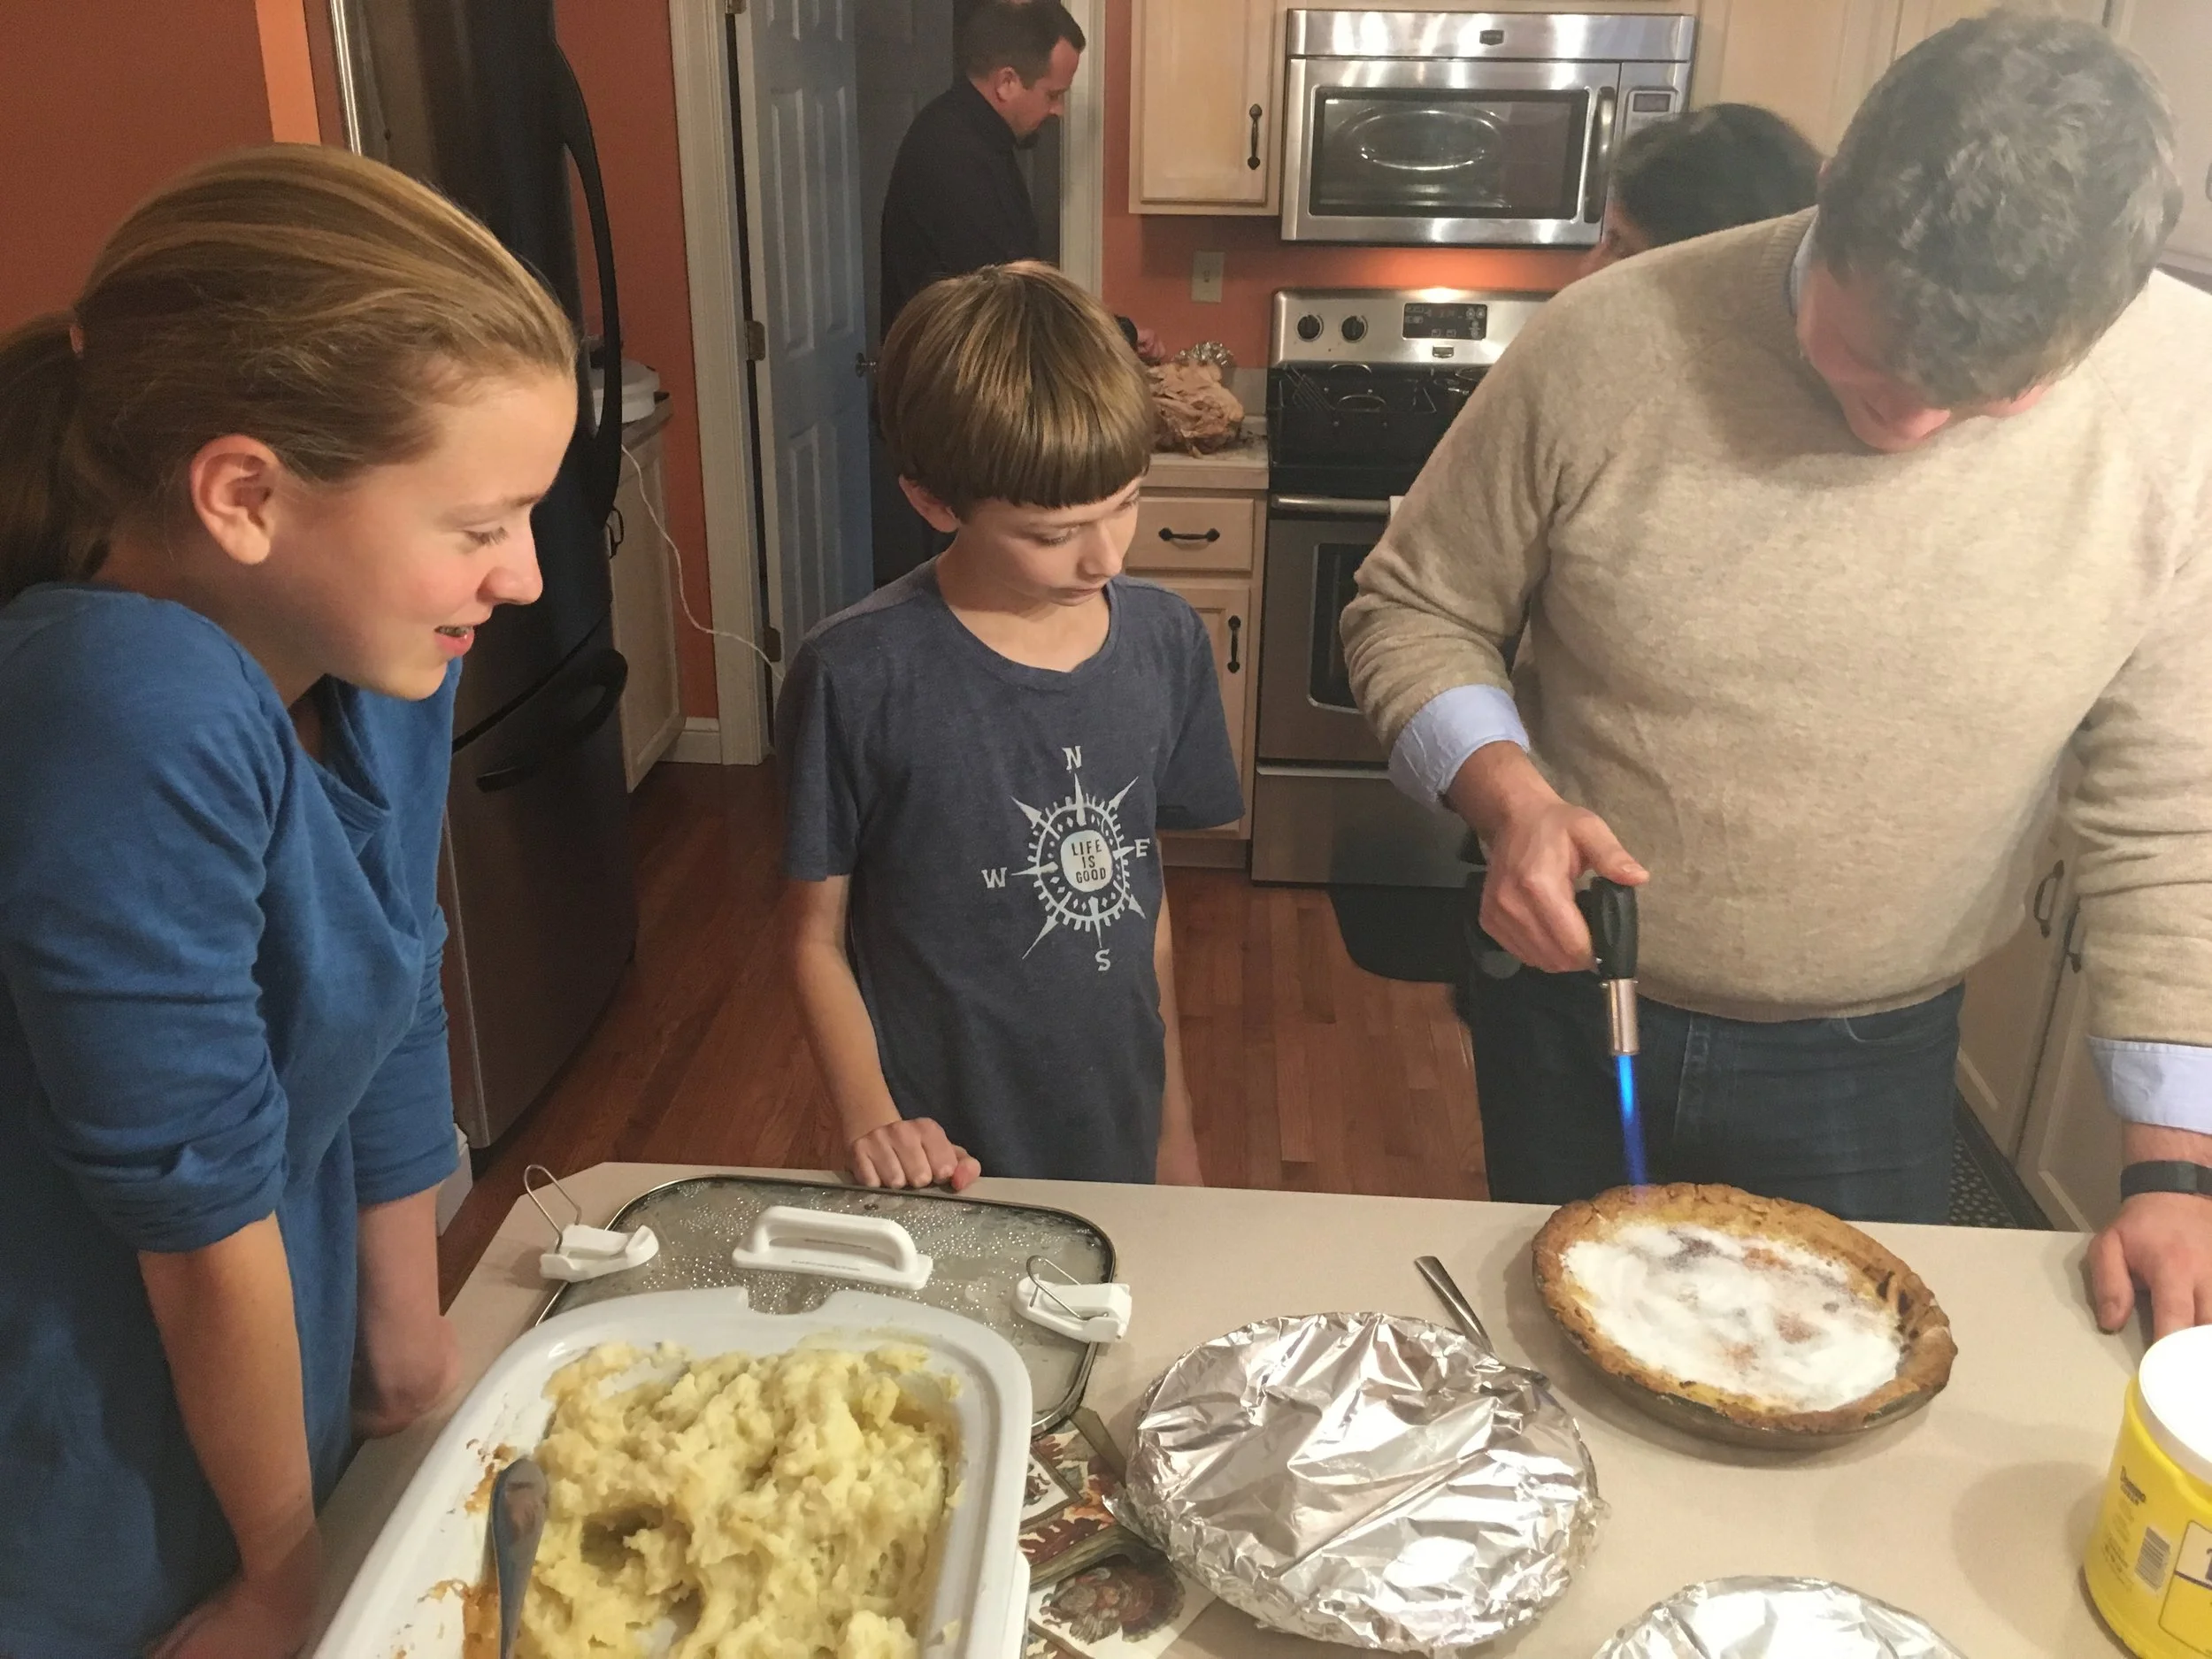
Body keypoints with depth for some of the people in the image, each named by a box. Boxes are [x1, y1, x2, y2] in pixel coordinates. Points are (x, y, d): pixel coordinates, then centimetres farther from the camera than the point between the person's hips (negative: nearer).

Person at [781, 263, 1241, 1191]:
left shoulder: (1166, 640, -5)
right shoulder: (857, 679, -18)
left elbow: (1145, 889, 5)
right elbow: (818, 936, -7)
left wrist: (1175, 1116, 10)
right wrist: (871, 1120, -19)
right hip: (946, 1165, -3)